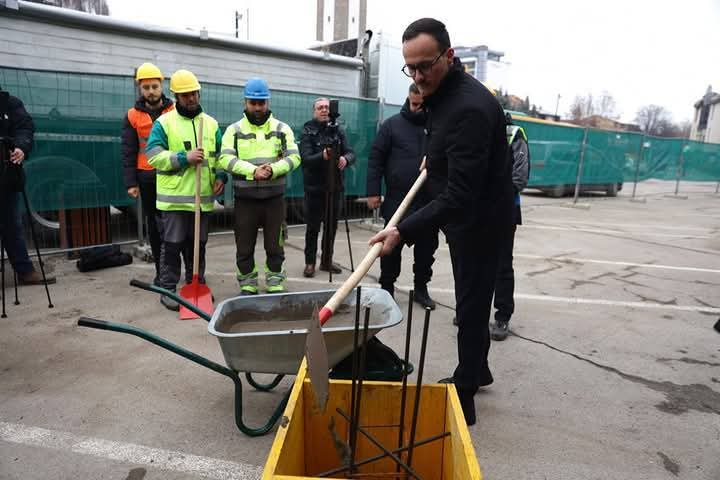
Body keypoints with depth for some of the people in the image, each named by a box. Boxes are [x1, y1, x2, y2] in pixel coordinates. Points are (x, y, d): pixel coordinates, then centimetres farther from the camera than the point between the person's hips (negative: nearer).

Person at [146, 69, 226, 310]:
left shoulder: (211, 123, 12)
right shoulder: (164, 122, -1)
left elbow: (220, 155, 17)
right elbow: (153, 156, -9)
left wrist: (221, 176, 0)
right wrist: (184, 158, -19)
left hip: (203, 197, 4)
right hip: (174, 197, -4)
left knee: (199, 244, 13)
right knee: (172, 245, 2)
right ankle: (168, 289, 13)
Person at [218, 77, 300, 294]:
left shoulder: (282, 128, 6)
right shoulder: (234, 130, 4)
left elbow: (294, 157, -4)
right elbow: (226, 159, -9)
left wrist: (273, 169, -21)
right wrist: (253, 171, -23)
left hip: (274, 196, 0)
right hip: (245, 198, 0)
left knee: (274, 245, 8)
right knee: (244, 246, 8)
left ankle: (275, 285, 22)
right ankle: (247, 286, 23)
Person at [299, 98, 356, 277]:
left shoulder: (338, 130, 7)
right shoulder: (308, 132, -3)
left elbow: (351, 153, -1)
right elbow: (305, 158, -16)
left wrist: (345, 158, -25)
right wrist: (322, 156, -35)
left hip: (336, 186, 4)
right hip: (314, 188, -3)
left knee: (332, 226, 10)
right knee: (313, 227, 2)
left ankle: (327, 261, 23)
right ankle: (310, 262, 15)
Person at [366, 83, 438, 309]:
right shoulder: (393, 124, 2)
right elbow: (376, 158, 1)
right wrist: (373, 191, -5)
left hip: (429, 202, 2)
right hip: (396, 201, -2)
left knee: (427, 247, 10)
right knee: (391, 247, 5)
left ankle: (421, 288, 25)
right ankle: (386, 288, 19)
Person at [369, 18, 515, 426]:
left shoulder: (470, 108, -28)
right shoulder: (442, 94, 4)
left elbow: (460, 195, -34)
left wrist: (405, 231, -36)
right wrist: (434, 160, 20)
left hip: (479, 220, -10)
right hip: (467, 216, 10)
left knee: (472, 304, -1)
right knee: (473, 300, 21)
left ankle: (465, 396, 14)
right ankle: (477, 370, 41)